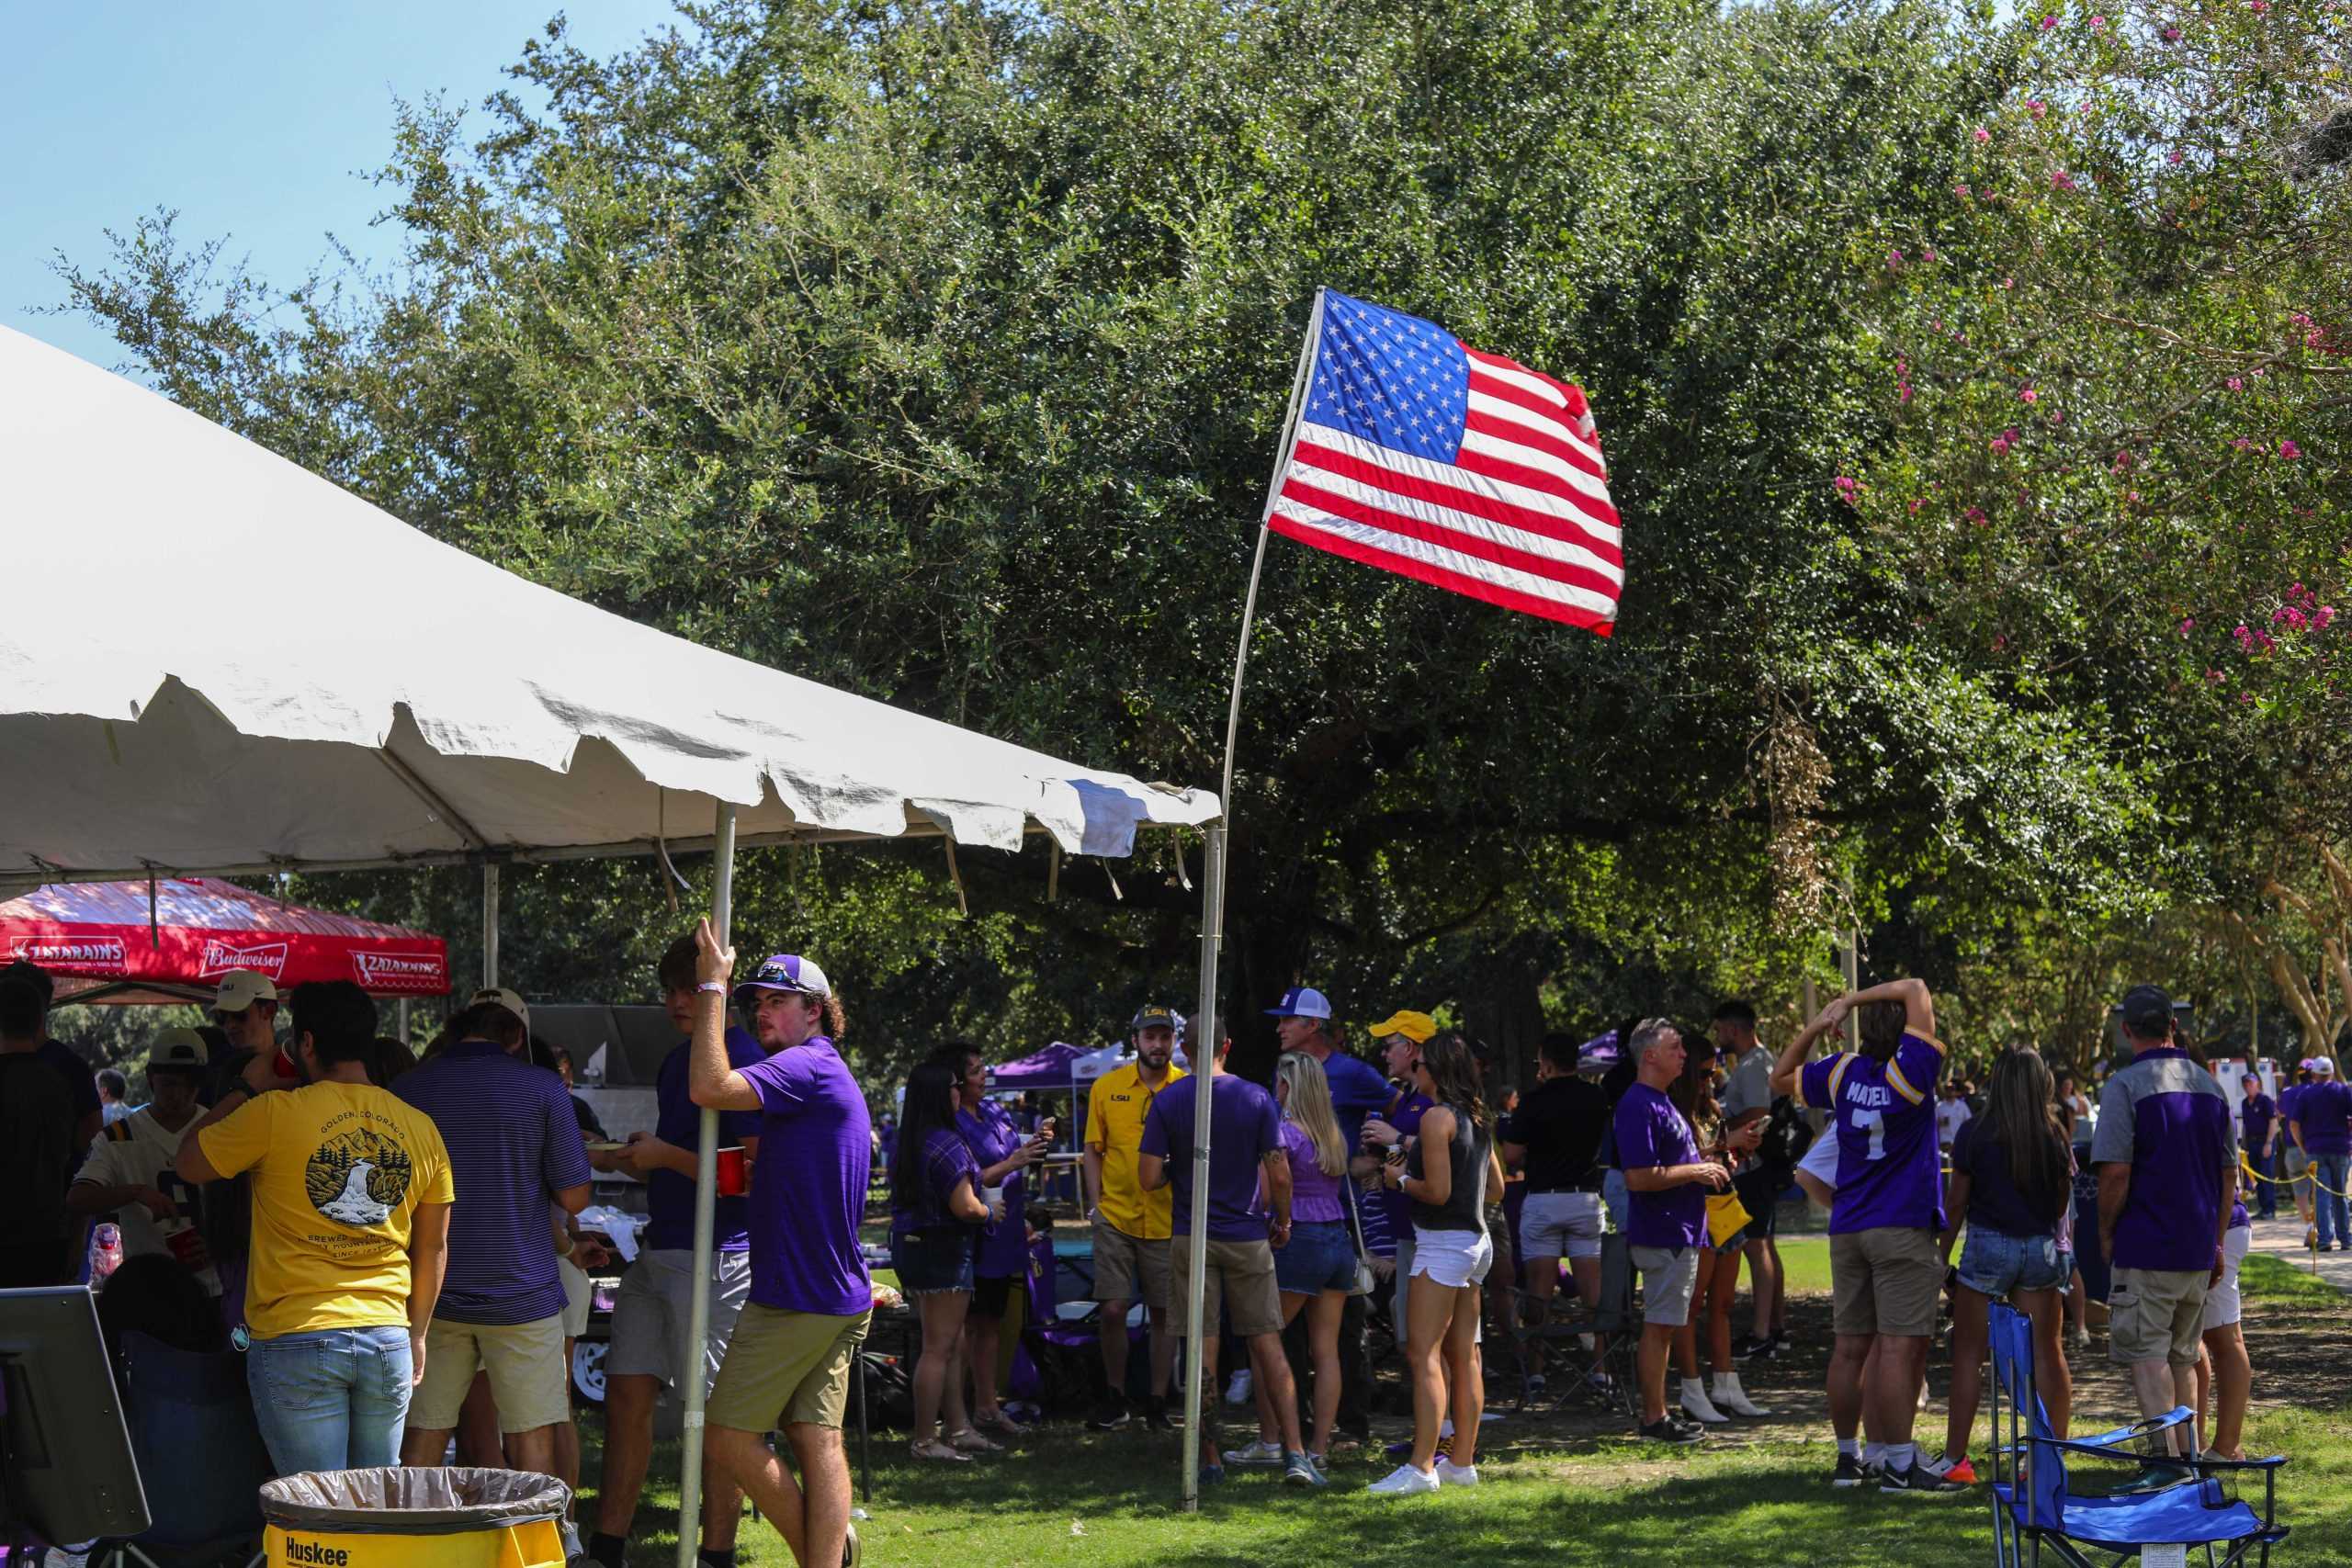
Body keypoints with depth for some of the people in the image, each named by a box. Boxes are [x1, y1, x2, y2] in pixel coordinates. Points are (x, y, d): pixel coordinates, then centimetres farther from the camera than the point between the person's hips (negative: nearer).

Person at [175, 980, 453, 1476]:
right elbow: (433, 1248, 14)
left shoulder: (274, 1114, -8)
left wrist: (244, 1089, 17)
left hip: (296, 1342, -4)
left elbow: (190, 1162, 8)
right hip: (388, 1341, 4)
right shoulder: (420, 1128, 7)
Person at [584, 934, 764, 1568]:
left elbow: (754, 1176, -17)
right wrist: (631, 1159, 11)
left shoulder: (740, 1059, -12)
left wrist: (666, 1156, -15)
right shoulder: (675, 1062, 16)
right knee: (626, 1395, 8)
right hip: (657, 1249, 9)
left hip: (716, 1254, -9)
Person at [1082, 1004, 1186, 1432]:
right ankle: (1115, 1399, 16)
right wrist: (1095, 1204, 1)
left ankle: (1158, 1402, 17)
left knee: (1163, 1313, 5)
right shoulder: (1106, 1088, 3)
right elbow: (1093, 1151, 9)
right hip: (1116, 1217, 1)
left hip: (1169, 1220, -1)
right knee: (1112, 1310, -1)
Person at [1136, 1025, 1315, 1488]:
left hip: (1192, 1240, 0)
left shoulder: (1167, 1101, -5)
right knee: (1267, 1345, 4)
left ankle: (1210, 1458, 7)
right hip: (1248, 1238, 0)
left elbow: (1148, 1179, -8)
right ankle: (1294, 1453, -5)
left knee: (1202, 1350, 4)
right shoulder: (1257, 1099, -3)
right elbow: (1279, 1175, -5)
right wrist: (1282, 1221, 11)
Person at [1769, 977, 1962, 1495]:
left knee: (1851, 1346, 9)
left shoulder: (1842, 1073, 5)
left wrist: (1816, 1026, 12)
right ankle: (1898, 1464, -8)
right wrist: (1853, 1000, -3)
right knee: (1899, 1346, -7)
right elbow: (1917, 989, -4)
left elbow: (1781, 1078, 22)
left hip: (1848, 1229, 6)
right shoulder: (1910, 1070, -11)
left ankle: (1848, 1458, 15)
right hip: (1903, 1229, -6)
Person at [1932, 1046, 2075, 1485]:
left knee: (1968, 1352, 4)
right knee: (2045, 1353, 9)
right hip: (2044, 1247, 3)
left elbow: (1956, 1201, -4)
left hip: (1989, 1245, -3)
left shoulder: (1975, 1133, -8)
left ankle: (1955, 1459, 3)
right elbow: (2063, 1203, 9)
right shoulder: (2055, 1136, 0)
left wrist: (1941, 1253, 6)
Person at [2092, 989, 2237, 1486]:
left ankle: (2166, 1463, -12)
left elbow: (2115, 1171, -18)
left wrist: (2106, 1231, -4)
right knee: (2183, 1356, 15)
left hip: (2146, 1245, -6)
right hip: (2198, 1249, 6)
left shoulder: (2125, 1085, -11)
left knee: (2147, 1355, -4)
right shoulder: (2209, 1085, 9)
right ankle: (2187, 1457, 19)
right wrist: (2216, 1240, 19)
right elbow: (2229, 1174, 12)